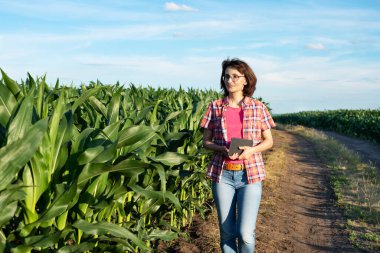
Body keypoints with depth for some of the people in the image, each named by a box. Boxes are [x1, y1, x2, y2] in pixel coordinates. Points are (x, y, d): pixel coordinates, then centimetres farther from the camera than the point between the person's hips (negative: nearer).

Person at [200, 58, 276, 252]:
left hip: (250, 175, -1)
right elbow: (206, 142, 6)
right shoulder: (215, 107, 3)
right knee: (227, 232, 8)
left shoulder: (258, 107, 1)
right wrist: (223, 149, -14)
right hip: (223, 174, 1)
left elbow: (269, 141, 8)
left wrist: (251, 150, -13)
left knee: (245, 233, -8)